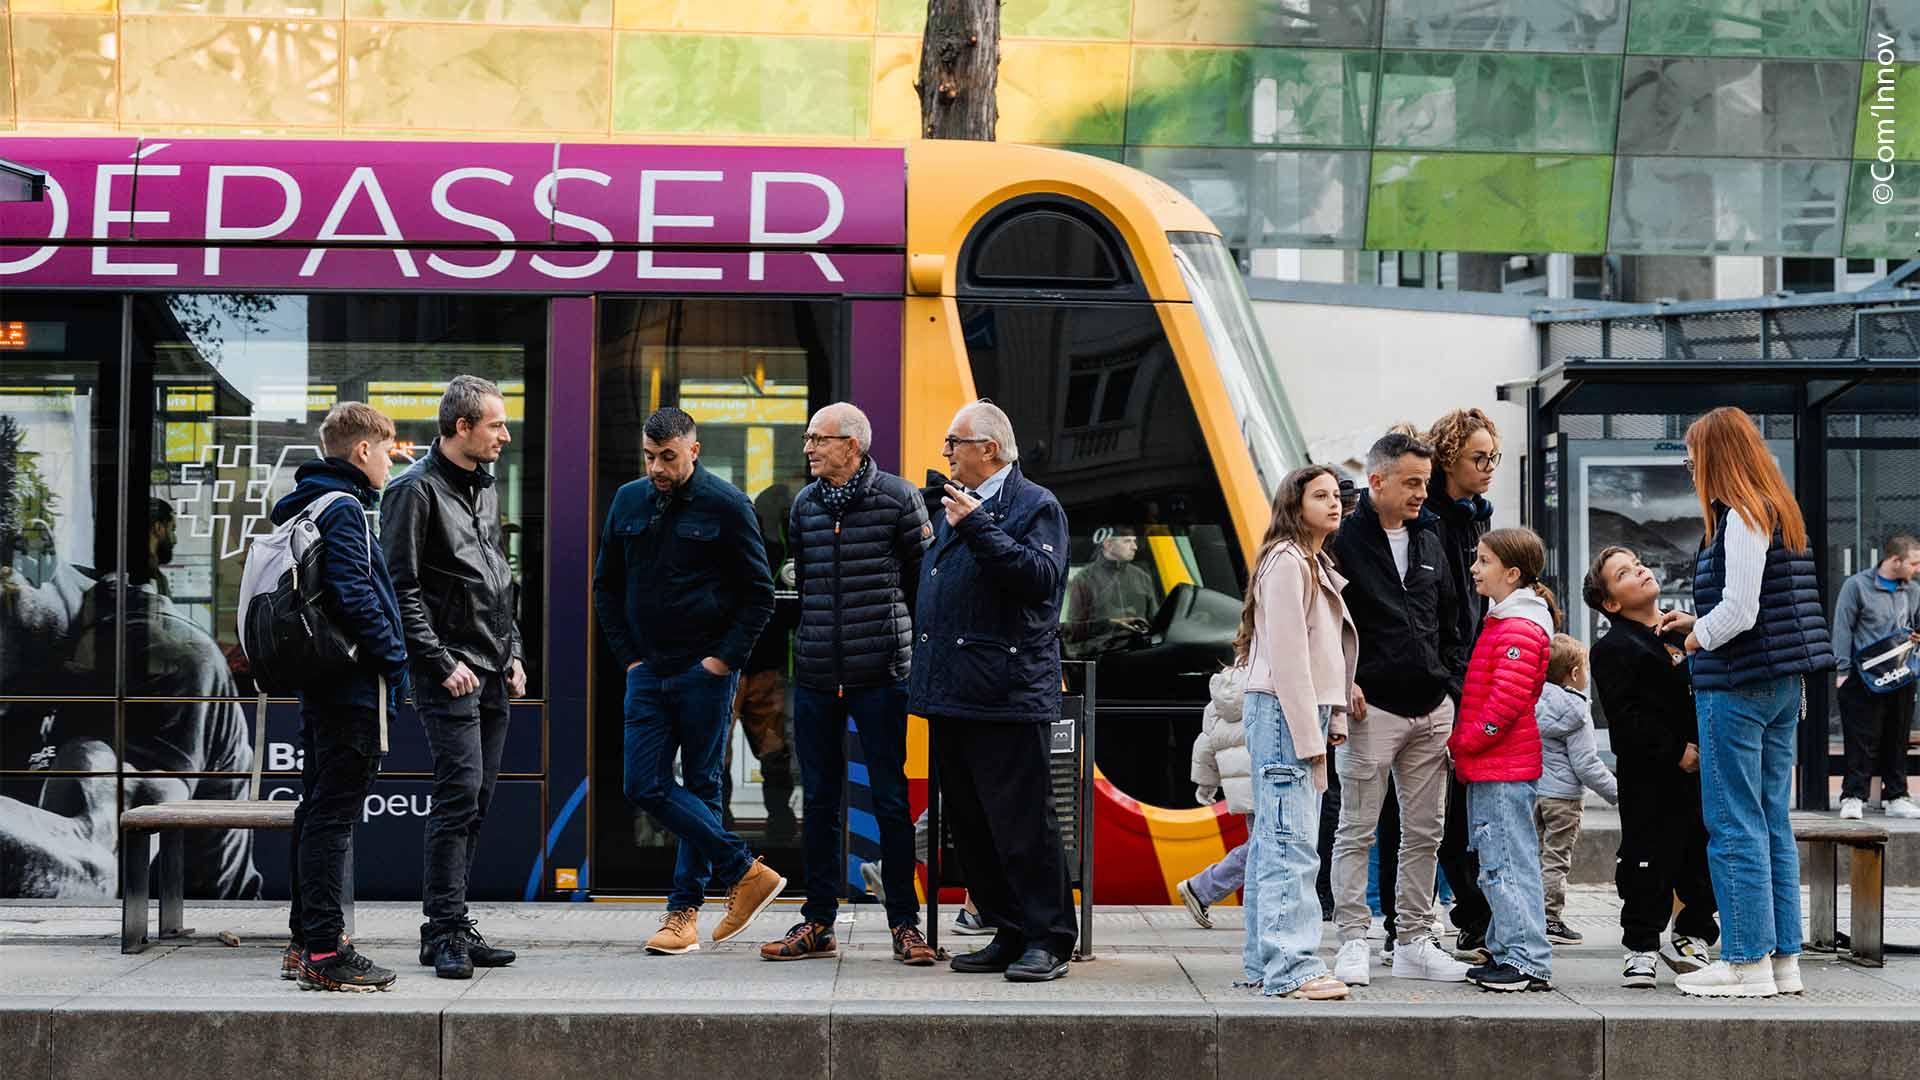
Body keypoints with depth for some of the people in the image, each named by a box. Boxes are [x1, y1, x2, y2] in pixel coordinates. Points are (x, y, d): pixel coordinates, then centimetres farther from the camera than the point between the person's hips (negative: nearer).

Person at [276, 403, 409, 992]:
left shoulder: (302, 506, 16)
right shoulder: (343, 510, -14)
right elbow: (356, 597, -22)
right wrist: (395, 657, -12)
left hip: (318, 684, 10)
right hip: (350, 684, -10)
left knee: (317, 809, 15)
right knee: (333, 815, -9)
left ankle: (308, 941, 22)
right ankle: (325, 952, -8)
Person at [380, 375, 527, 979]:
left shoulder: (485, 486, 18)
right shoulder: (416, 489, -9)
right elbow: (401, 588, -13)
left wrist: (512, 654, 17)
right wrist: (443, 663, -17)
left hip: (493, 675, 8)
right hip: (450, 670, -8)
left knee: (477, 800, 8)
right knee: (459, 793, -13)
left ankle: (450, 927, 14)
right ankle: (445, 933, -9)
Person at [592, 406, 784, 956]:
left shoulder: (726, 505, -6)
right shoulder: (628, 502, 7)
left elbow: (759, 593, -3)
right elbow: (606, 587, 16)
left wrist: (725, 658, -9)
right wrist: (628, 656, 7)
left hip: (706, 672, -5)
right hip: (648, 672, 5)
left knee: (701, 788, 2)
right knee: (646, 786, -5)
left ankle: (684, 910, 9)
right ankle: (745, 870, 1)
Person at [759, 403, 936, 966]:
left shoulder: (897, 498, -4)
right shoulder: (804, 504, 11)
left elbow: (924, 579, 0)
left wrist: (906, 644, 3)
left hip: (880, 672, -4)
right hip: (815, 675, 5)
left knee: (890, 799, 0)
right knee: (819, 800, 8)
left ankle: (904, 924, 7)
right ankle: (818, 924, 15)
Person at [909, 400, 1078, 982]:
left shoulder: (1035, 506, -3)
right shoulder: (952, 505, 21)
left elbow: (1040, 575, -20)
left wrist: (977, 527, -22)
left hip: (1007, 694, -8)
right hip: (951, 694, 9)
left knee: (1022, 824, -8)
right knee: (968, 826, 9)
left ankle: (1048, 940, -1)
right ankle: (1009, 934, 17)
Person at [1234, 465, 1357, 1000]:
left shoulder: (1316, 564, 21)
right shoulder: (1286, 563, -11)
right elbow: (1286, 655, -16)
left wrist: (1327, 726, 13)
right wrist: (1308, 739, -18)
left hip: (1308, 711, 10)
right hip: (1283, 714, -10)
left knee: (1272, 842, 10)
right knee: (1292, 844, -13)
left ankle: (1263, 960, 13)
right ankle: (1290, 967, -16)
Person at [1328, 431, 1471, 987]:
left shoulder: (1428, 542, 15)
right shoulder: (1345, 540, -6)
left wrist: (1451, 683, 11)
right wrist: (1343, 685, -16)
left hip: (1431, 711, 7)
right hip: (1371, 709, -7)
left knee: (1425, 832, 9)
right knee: (1357, 831, -1)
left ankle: (1415, 942, 16)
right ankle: (1353, 942, 3)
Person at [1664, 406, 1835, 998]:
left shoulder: (1741, 518, -14)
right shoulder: (1782, 516, 15)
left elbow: (1738, 612, -20)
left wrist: (1700, 637, -2)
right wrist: (1697, 621, 16)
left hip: (1736, 685, -9)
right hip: (1781, 684, 9)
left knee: (1734, 826, -4)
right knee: (1772, 823, 11)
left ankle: (1747, 960, -1)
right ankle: (1783, 957, 13)